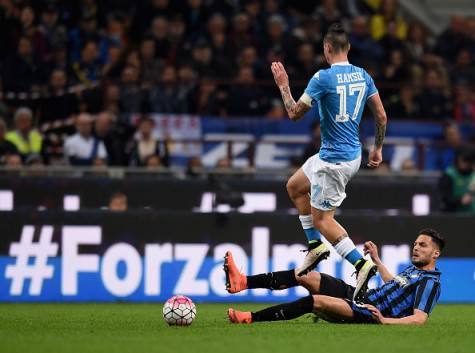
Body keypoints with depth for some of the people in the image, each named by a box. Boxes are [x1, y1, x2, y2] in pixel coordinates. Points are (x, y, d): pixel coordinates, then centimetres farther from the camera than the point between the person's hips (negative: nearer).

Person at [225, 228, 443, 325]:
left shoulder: (430, 282, -10)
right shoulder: (414, 269, 19)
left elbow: (420, 319, -23)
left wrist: (385, 320, -35)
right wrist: (376, 260, 39)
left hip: (371, 313, -10)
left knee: (316, 301, -28)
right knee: (305, 276, 0)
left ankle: (251, 318, -27)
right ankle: (242, 282, -5)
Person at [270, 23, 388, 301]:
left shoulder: (323, 78, -18)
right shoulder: (363, 76, 3)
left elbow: (295, 113, -12)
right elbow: (382, 116, 7)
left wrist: (284, 86, 2)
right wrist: (378, 149, 19)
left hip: (334, 160, -9)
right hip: (353, 154, 9)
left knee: (322, 219, 1)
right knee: (294, 186, 24)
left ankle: (362, 264, -9)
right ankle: (316, 245, 24)